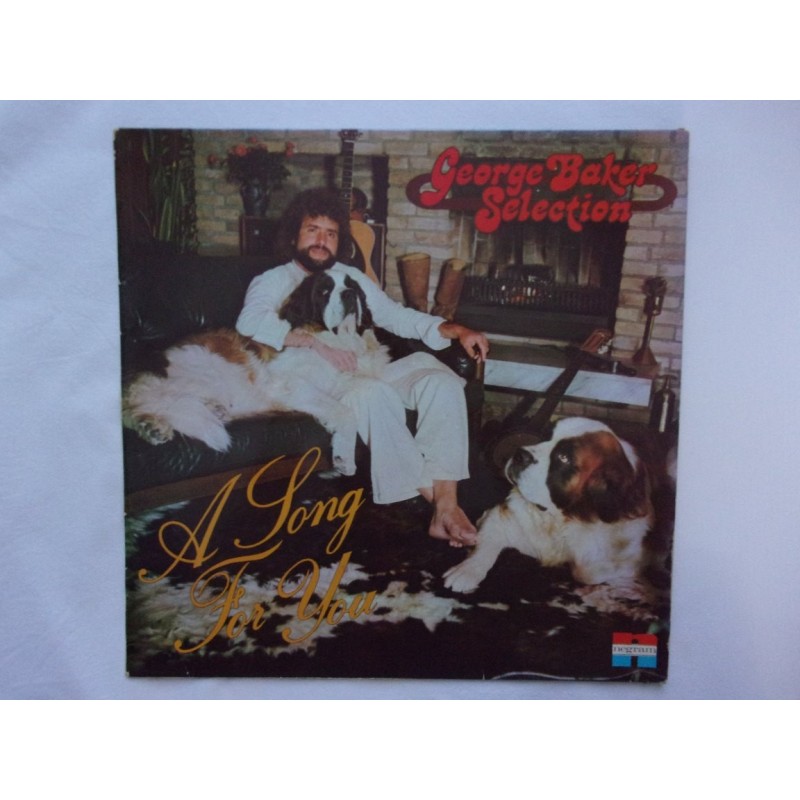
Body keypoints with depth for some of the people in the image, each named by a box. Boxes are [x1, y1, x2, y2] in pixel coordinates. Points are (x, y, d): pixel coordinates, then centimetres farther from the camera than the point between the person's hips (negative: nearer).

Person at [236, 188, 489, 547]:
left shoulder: (351, 277, 24)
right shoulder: (274, 281, 7)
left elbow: (397, 316, 19)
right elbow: (250, 321, -15)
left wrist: (456, 330, 3)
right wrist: (315, 342, -27)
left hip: (368, 374, 6)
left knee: (439, 377, -20)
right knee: (374, 393, -36)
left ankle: (447, 505, -29)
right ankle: (435, 499, -25)